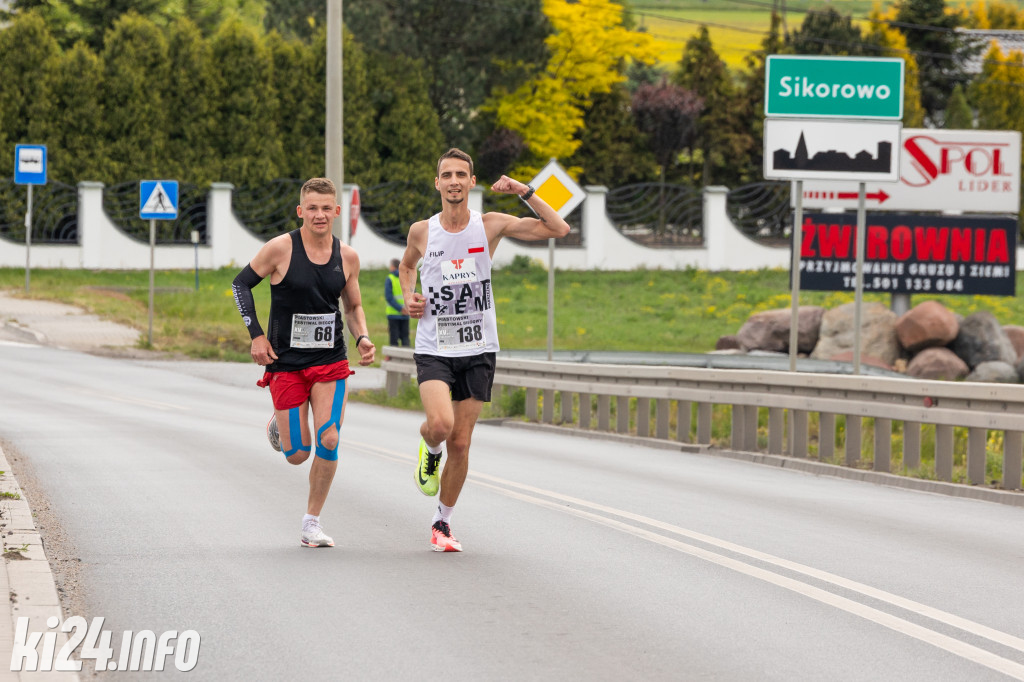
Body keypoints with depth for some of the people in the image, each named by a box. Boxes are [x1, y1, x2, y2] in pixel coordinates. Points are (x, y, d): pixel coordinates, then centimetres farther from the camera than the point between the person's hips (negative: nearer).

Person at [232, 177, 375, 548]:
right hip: (285, 361, -2)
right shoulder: (281, 249, -10)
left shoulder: (347, 257, 2)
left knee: (329, 441, -13)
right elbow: (242, 283, 2)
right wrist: (256, 334, -7)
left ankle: (312, 522, 4)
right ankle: (279, 423, 36)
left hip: (330, 361, 2)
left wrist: (362, 339, -4)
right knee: (297, 454, -2)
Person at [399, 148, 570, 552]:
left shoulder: (491, 226, -3)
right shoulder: (422, 232, 0)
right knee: (440, 424, -24)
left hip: (477, 351, 1)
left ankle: (442, 522, 21)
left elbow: (559, 230, -7)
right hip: (433, 349, -1)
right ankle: (429, 450, 14)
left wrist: (525, 192, -16)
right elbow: (407, 264, 23)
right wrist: (409, 297, 4)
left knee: (460, 444, 3)